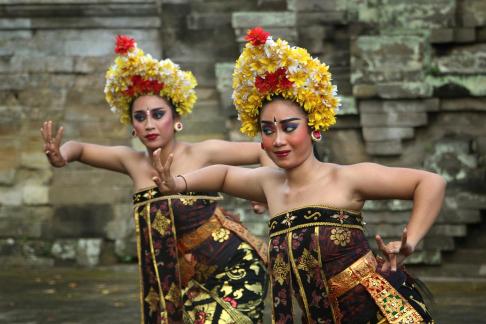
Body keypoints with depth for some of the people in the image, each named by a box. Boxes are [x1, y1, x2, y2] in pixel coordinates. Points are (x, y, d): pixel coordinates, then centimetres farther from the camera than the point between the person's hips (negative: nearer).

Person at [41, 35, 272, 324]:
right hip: (192, 281, 5)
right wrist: (61, 157, -7)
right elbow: (80, 148, 15)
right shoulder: (133, 162, 3)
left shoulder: (202, 153, -10)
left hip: (236, 270, -5)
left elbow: (263, 151, -1)